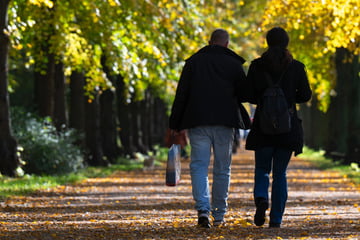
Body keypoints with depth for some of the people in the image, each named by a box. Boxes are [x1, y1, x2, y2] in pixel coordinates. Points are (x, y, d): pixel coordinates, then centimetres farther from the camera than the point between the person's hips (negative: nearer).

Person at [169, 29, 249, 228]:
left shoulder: (194, 61, 7)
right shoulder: (234, 65, 7)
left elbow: (181, 95, 3)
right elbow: (244, 94, 8)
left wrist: (174, 124, 6)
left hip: (197, 122, 0)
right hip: (225, 123, 0)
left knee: (199, 166, -1)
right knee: (222, 169, 9)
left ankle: (203, 209, -20)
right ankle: (219, 215, 13)